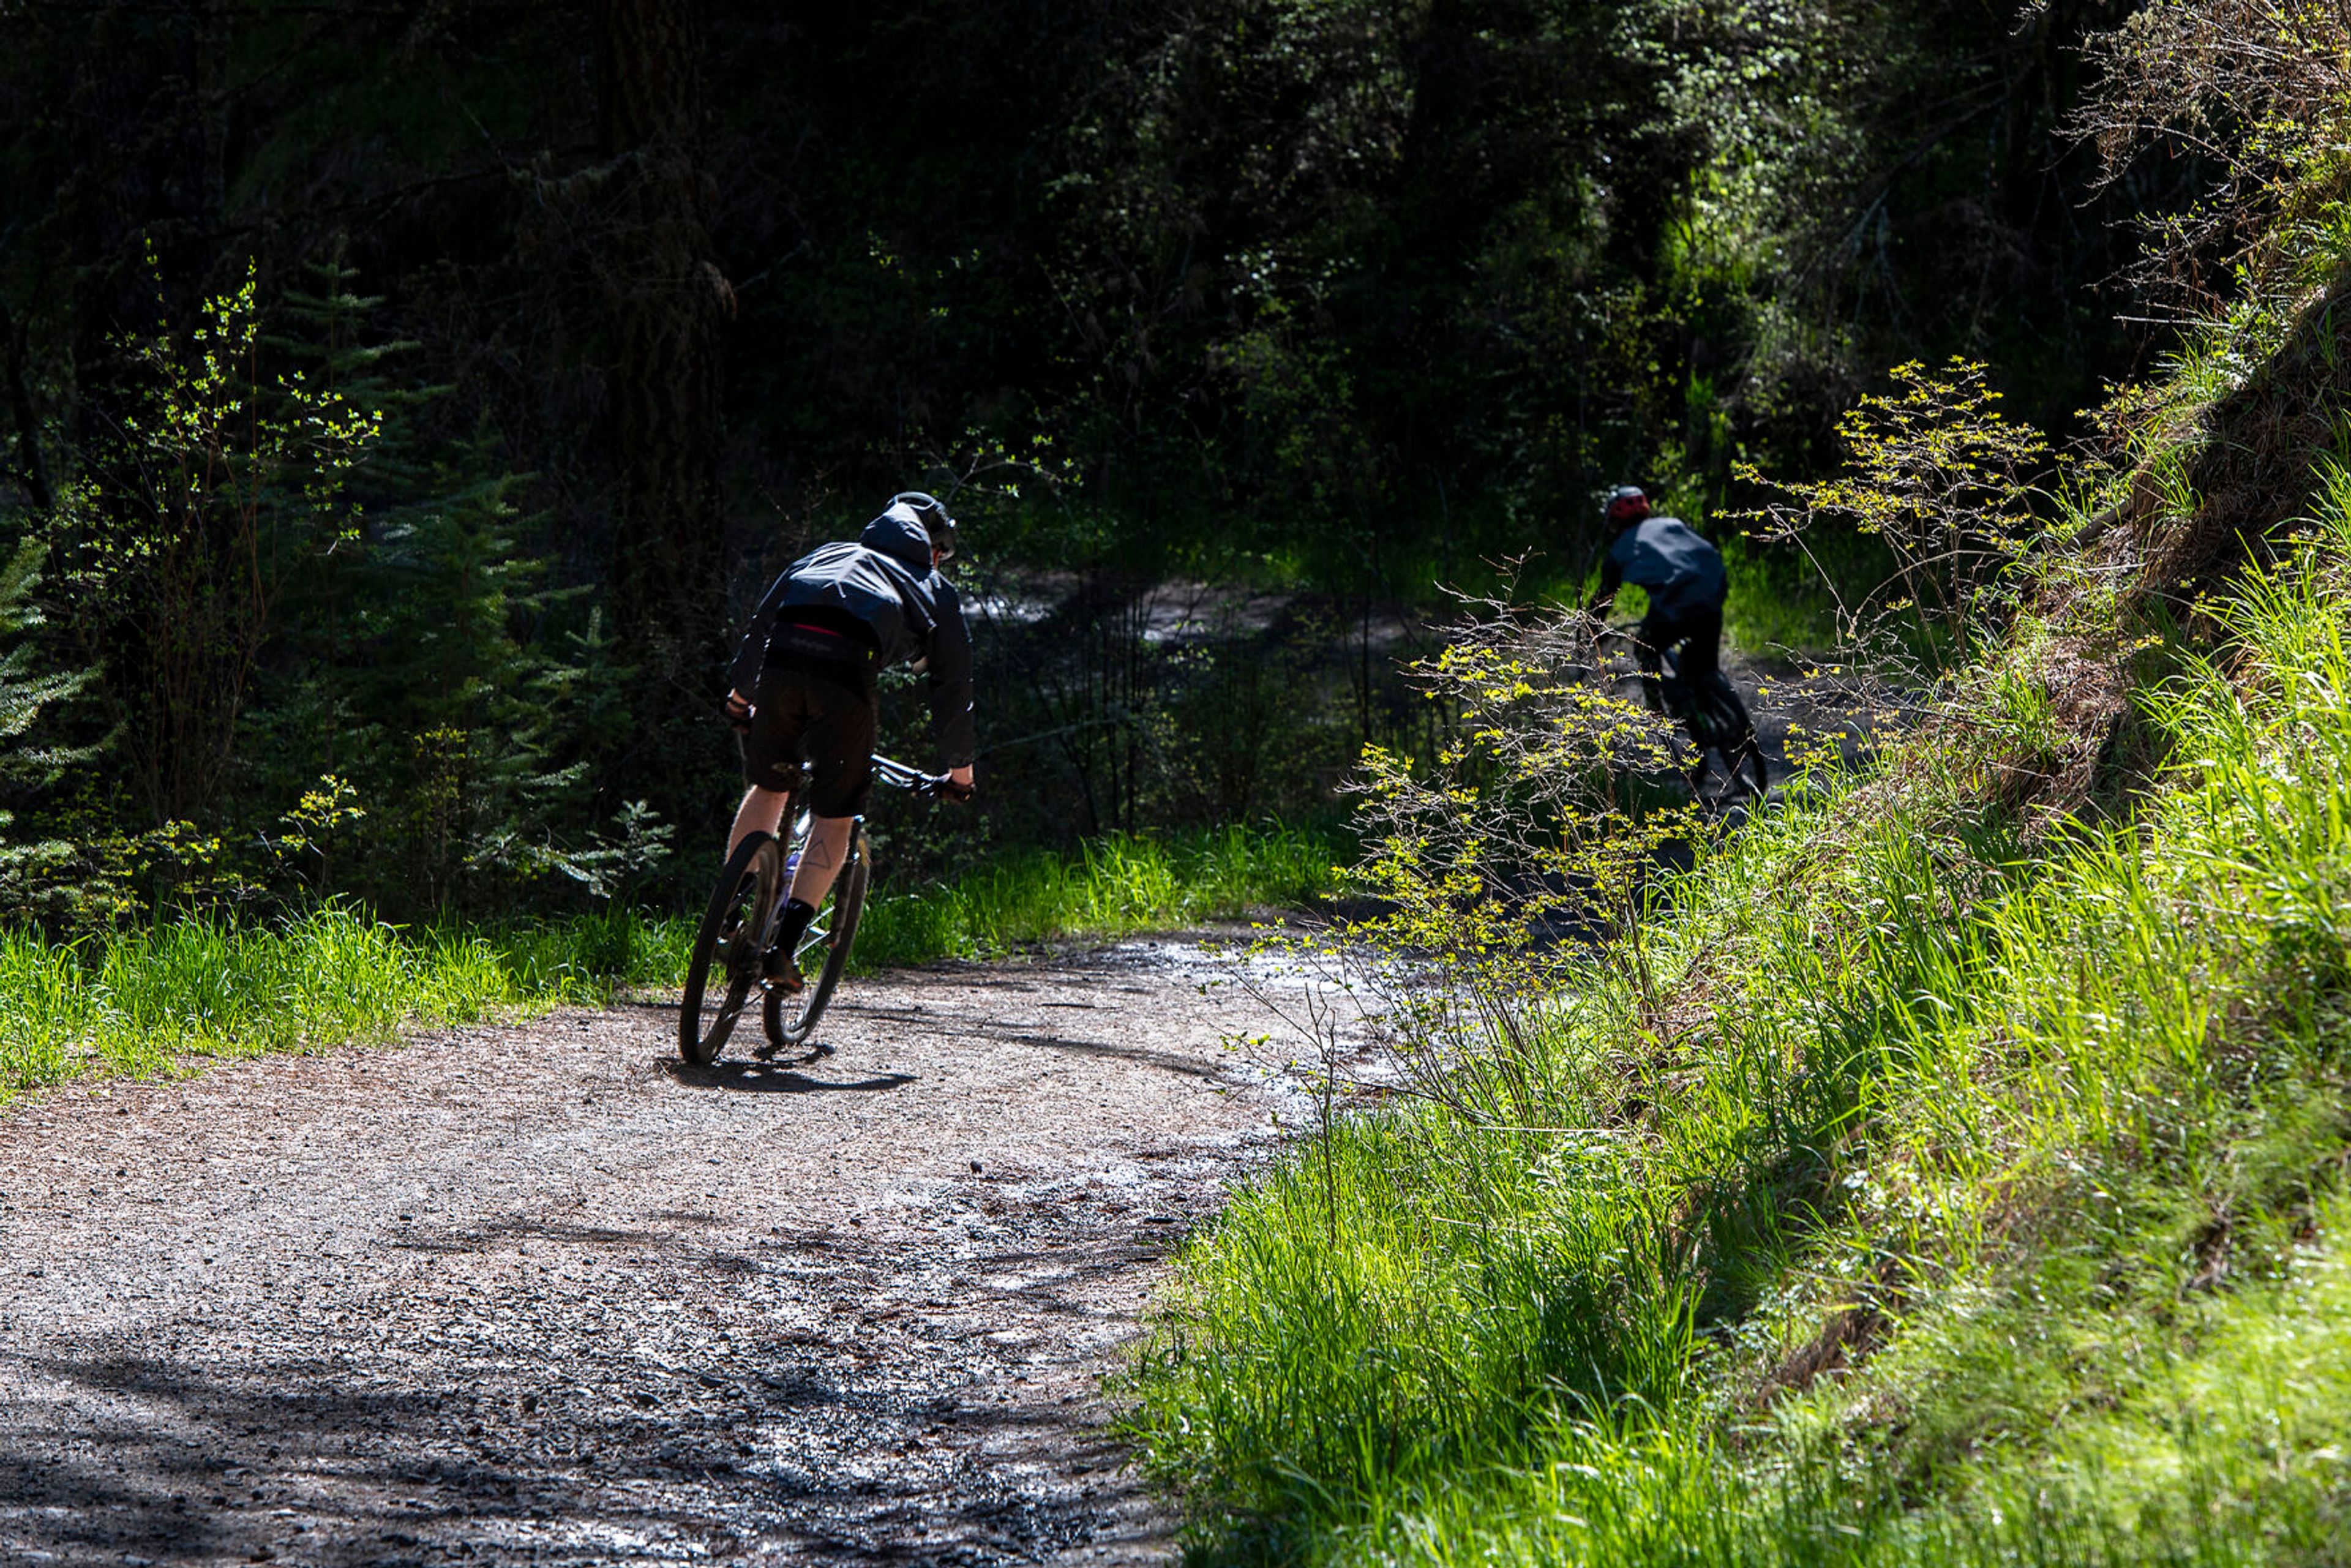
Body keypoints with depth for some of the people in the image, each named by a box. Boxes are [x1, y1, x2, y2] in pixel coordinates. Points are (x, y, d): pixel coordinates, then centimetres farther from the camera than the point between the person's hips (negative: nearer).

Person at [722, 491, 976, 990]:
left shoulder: (828, 554, 38)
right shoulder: (935, 591, 32)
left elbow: (763, 619, 33)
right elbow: (953, 682, 33)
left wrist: (739, 691, 42)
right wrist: (959, 767, 42)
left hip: (782, 660, 3)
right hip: (846, 670, -3)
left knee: (766, 786, 24)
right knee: (835, 818, 7)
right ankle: (784, 944, -5)